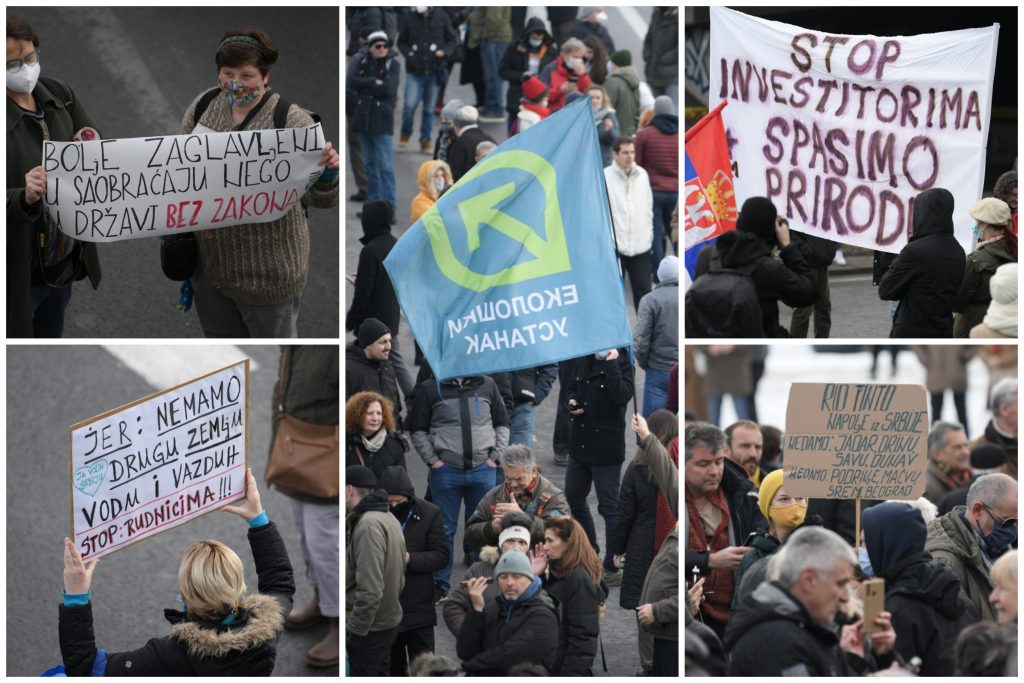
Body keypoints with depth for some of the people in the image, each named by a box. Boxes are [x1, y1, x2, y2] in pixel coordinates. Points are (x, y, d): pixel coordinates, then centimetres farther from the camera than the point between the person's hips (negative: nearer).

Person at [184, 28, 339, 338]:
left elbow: (319, 197, -17)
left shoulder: (292, 122, -16)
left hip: (266, 270, -5)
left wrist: (328, 171, -38)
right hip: (208, 263, 5)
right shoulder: (203, 106, 1)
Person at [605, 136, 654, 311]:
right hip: (614, 247, -4)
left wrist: (648, 235, 10)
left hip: (640, 245, 4)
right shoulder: (605, 177, -9)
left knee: (643, 290, 5)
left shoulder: (642, 175, 8)